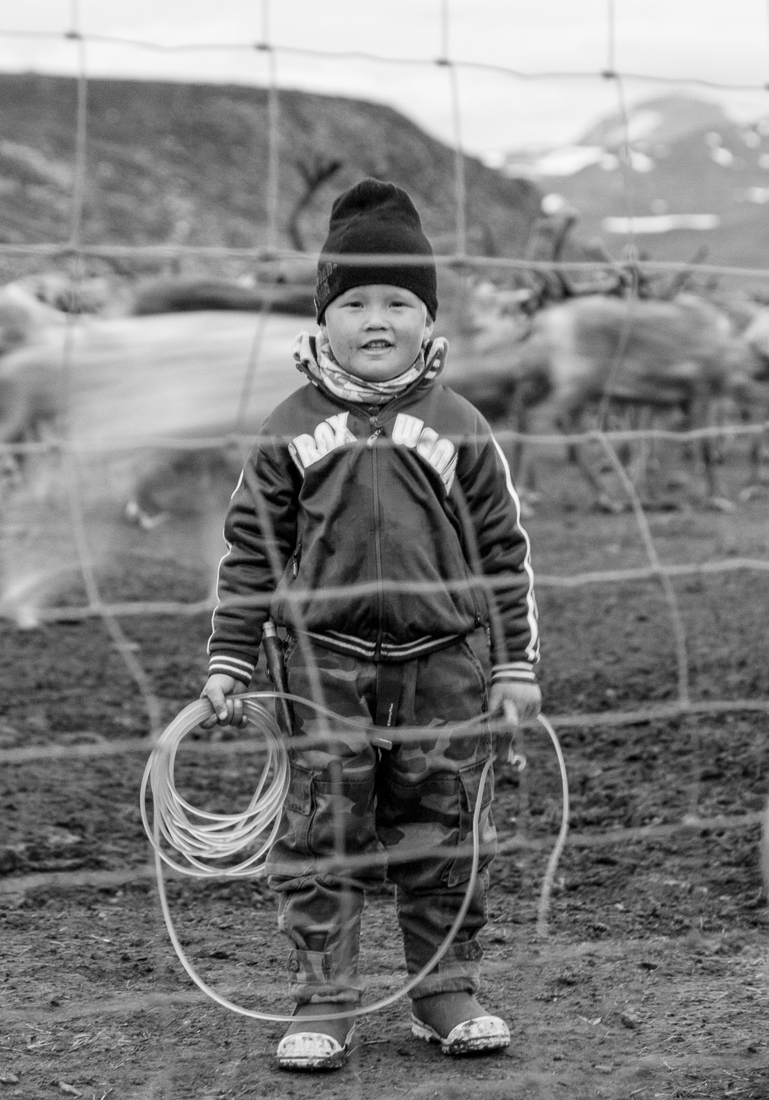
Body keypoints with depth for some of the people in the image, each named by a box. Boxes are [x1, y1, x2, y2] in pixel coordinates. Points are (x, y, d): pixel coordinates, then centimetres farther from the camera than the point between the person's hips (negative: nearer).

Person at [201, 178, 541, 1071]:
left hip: (442, 668, 1)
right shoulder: (293, 429, 2)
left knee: (444, 839, 7)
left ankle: (447, 996, 19)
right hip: (327, 667, -1)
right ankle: (321, 1006, 7)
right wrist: (228, 662, 1)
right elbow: (249, 549, 5)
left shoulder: (457, 428, 3)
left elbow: (503, 548, 7)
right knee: (320, 840, 0)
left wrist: (516, 664, 4)